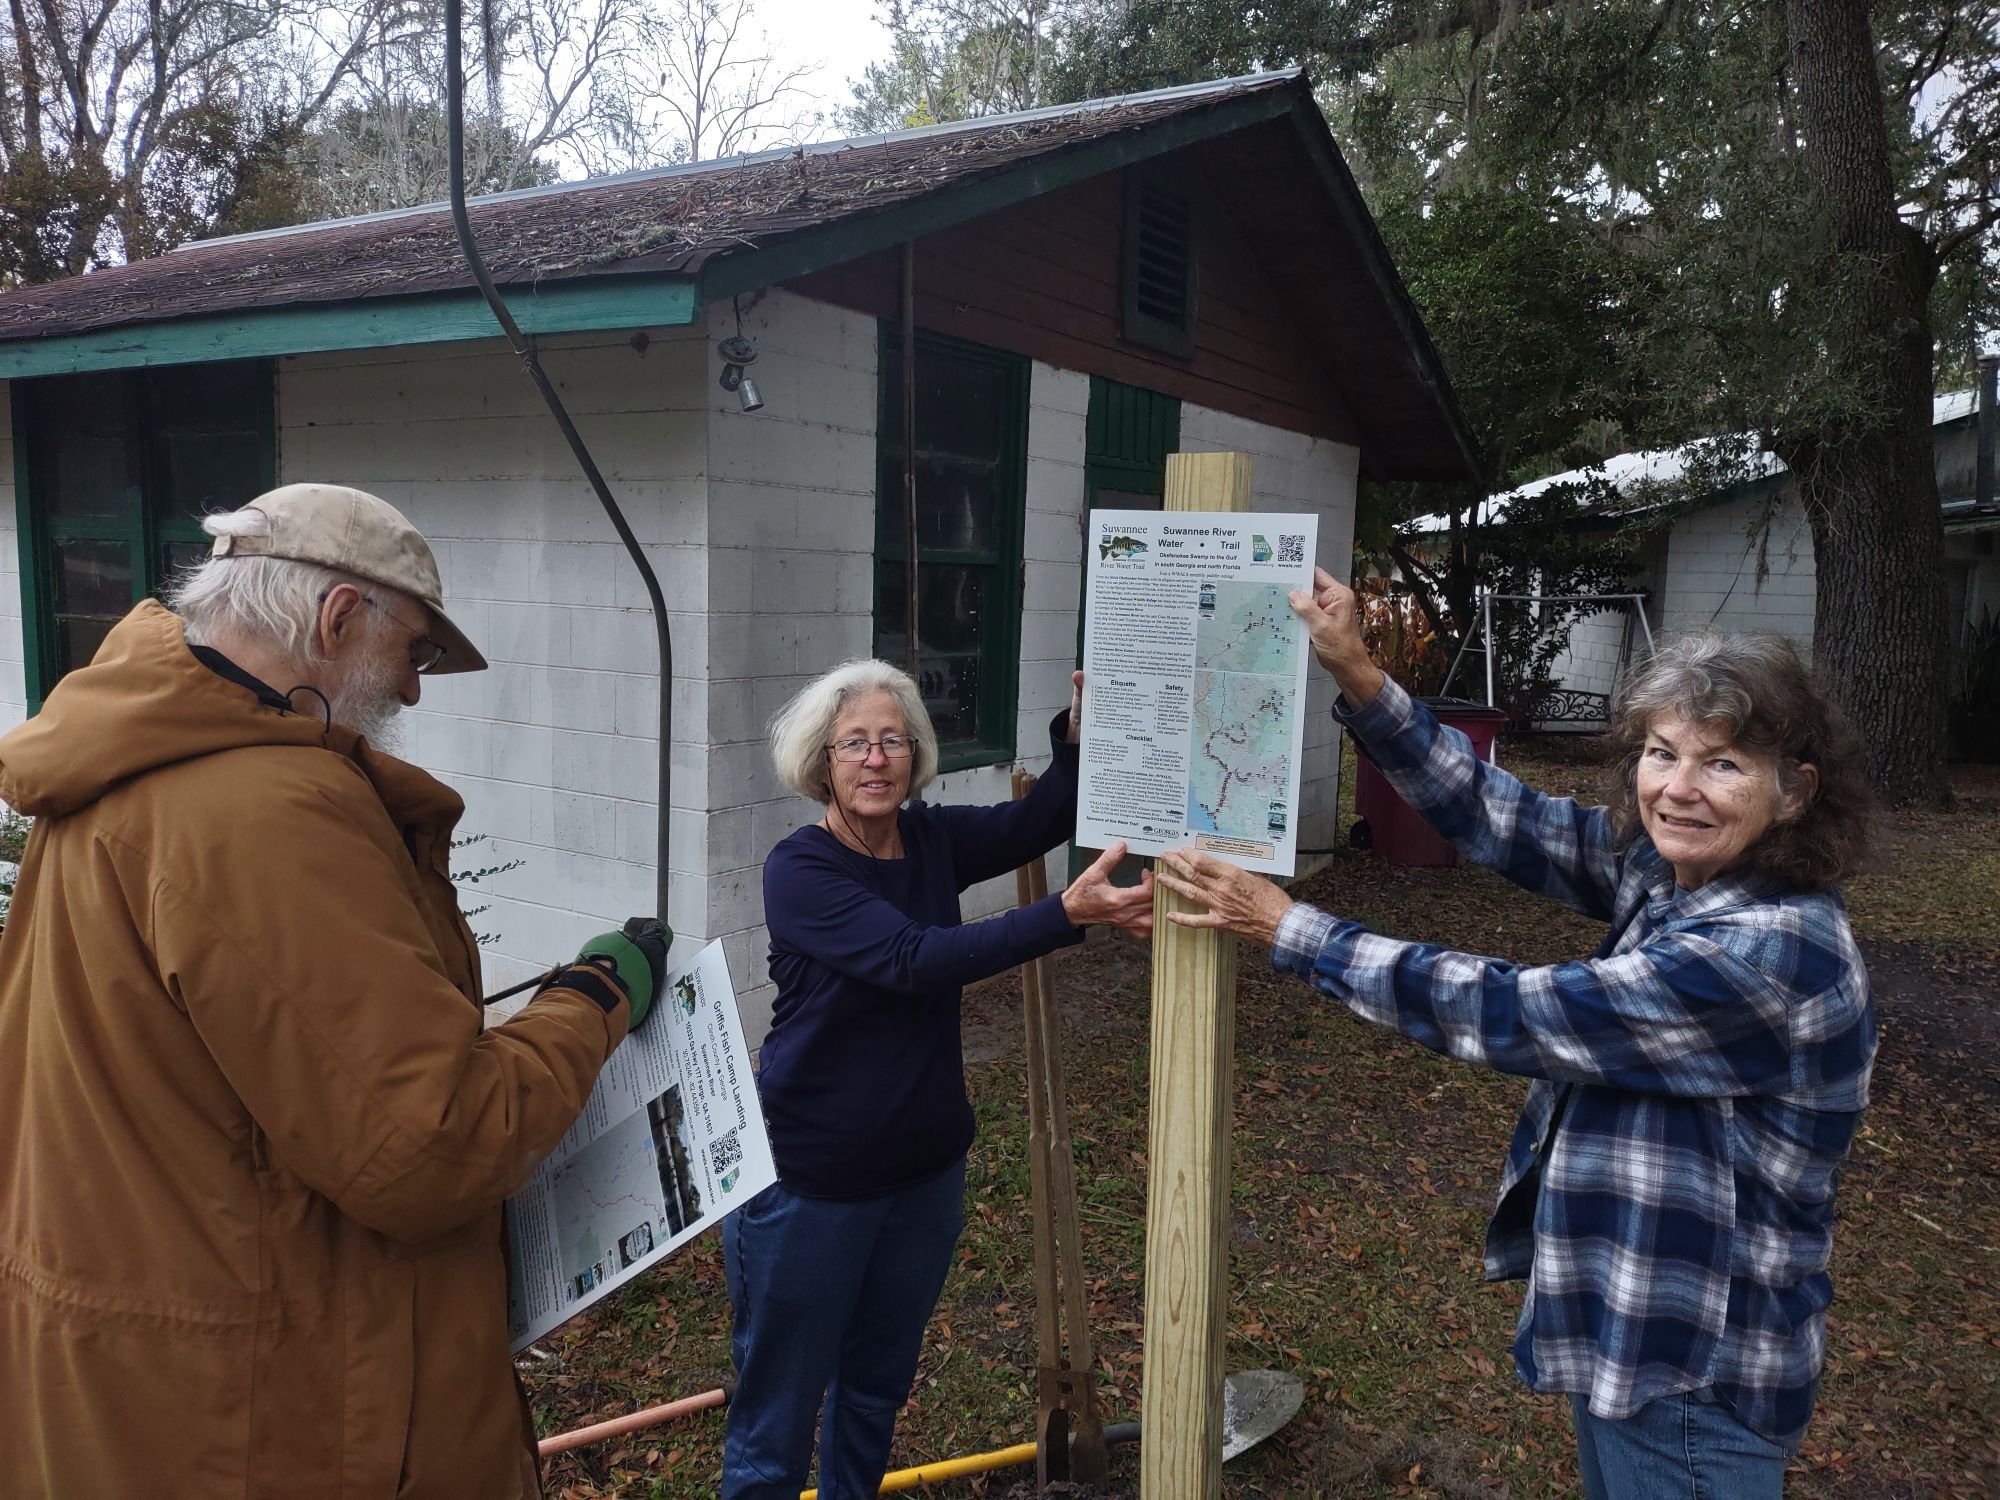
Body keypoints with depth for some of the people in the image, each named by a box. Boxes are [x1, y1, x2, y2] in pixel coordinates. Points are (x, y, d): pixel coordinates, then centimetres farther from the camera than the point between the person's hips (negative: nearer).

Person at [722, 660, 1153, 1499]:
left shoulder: (933, 840, -1)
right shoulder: (798, 869, -18)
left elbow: (1045, 819, -1)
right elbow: (915, 959, -30)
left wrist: (1079, 720, -20)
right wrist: (1070, 913, -38)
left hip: (926, 1170, 6)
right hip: (809, 1180, -5)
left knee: (878, 1388, 23)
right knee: (778, 1410, 7)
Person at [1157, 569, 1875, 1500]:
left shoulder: (1773, 952, -30)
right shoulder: (1665, 866, -6)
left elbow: (1507, 1015, -30)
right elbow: (1497, 818, -9)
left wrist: (1287, 929, -25)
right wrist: (1356, 677, -19)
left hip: (1692, 1373, -8)